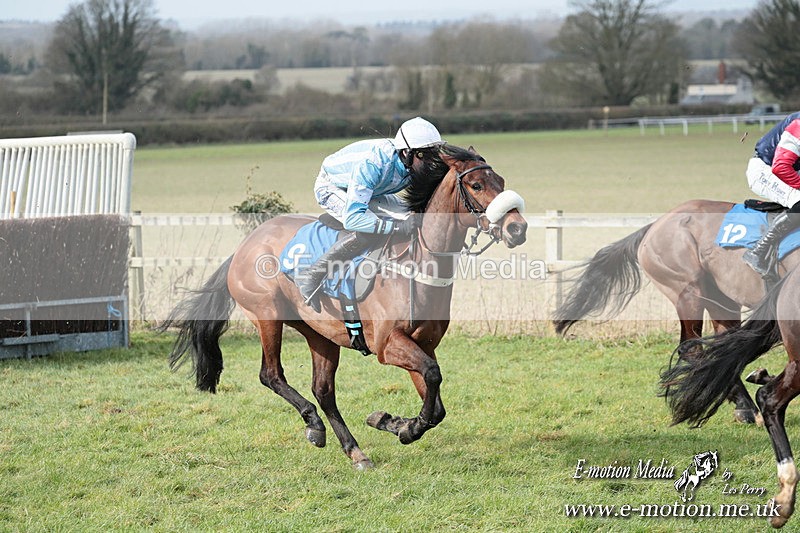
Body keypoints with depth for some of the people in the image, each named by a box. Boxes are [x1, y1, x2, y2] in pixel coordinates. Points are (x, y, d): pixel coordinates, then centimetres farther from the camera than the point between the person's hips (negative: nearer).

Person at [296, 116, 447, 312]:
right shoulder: (372, 164, -43)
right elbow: (352, 218, -47)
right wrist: (397, 226, -50)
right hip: (332, 188, -7)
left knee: (413, 219, -5)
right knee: (365, 233, -32)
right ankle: (311, 277, -22)